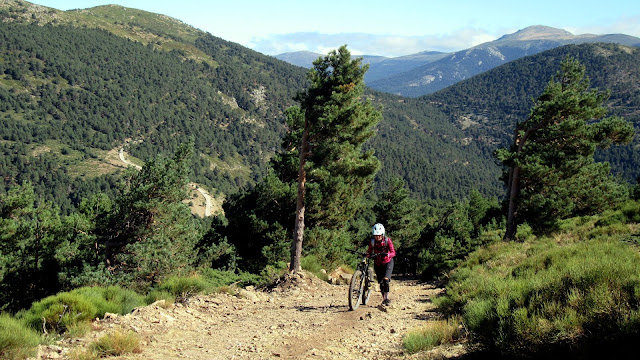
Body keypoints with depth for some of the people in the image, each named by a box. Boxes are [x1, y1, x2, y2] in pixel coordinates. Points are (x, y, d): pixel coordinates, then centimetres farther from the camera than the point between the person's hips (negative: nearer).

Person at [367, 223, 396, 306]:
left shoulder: (387, 240, -20)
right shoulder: (372, 242, -14)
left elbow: (393, 253, -23)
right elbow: (369, 251, -3)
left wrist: (387, 254, -43)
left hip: (387, 262, -2)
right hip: (378, 264, 2)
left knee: (385, 280, -21)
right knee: (381, 283, 3)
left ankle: (387, 298, -11)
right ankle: (384, 299, 22)